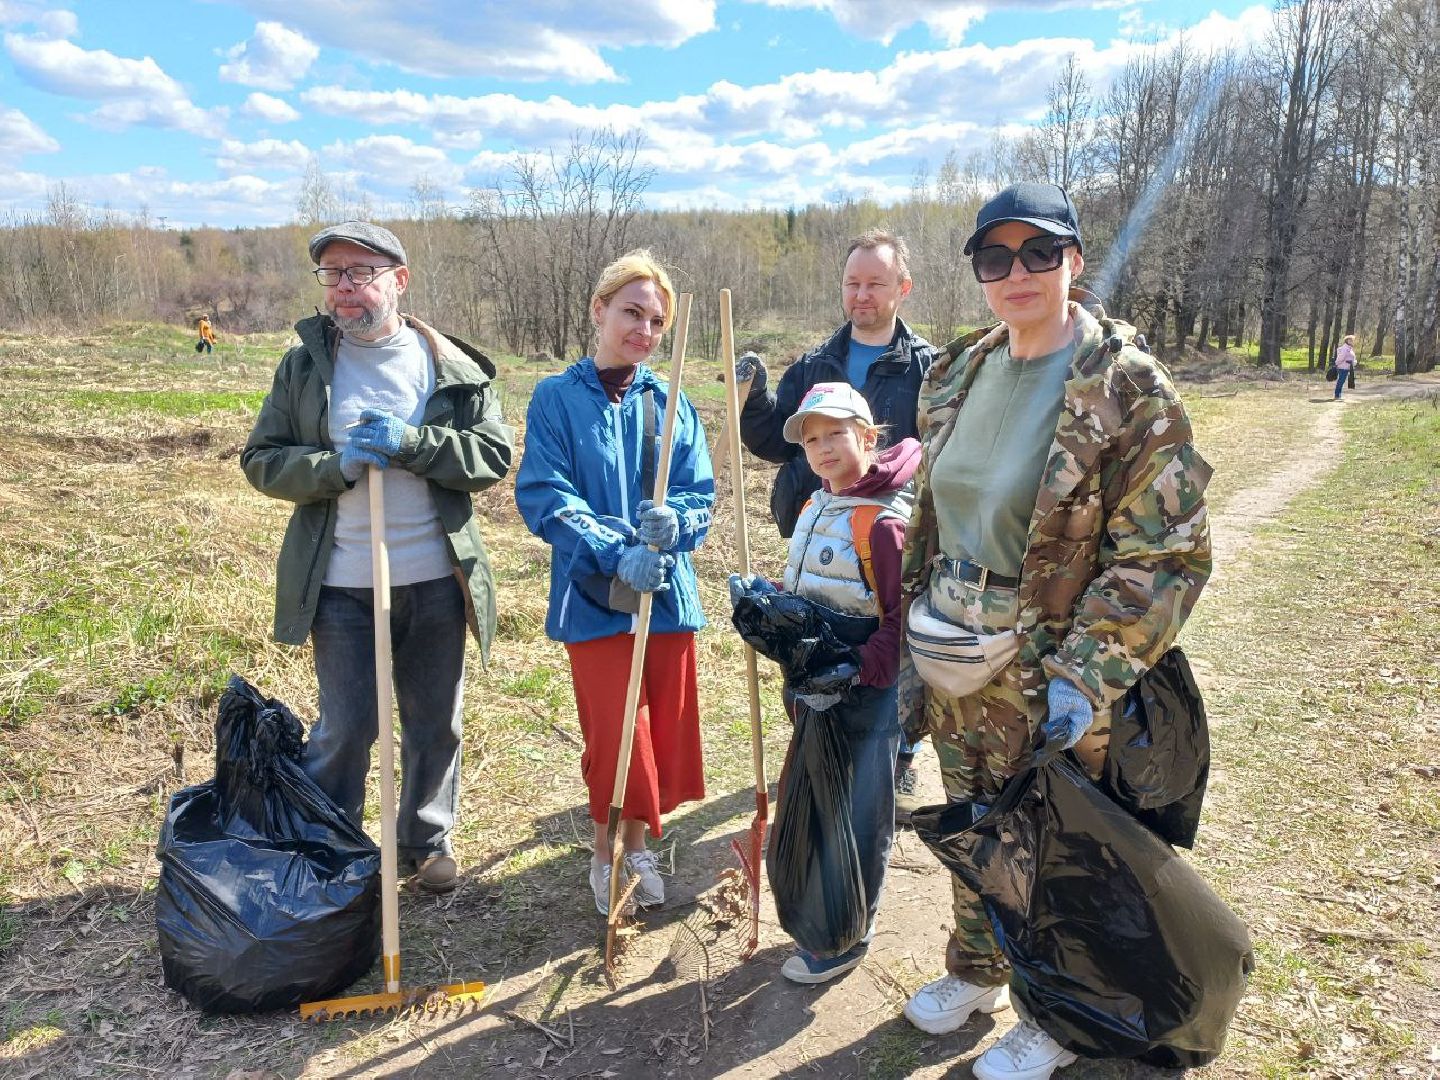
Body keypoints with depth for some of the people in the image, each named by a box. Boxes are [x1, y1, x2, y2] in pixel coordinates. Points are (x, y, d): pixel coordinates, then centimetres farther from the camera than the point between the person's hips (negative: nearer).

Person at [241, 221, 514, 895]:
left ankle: (427, 842, 36)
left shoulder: (454, 367, 0)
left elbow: (495, 455, -5)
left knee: (436, 726, 15)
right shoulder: (304, 365, 2)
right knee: (344, 729, 8)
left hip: (437, 581, 1)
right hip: (342, 586, -1)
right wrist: (339, 464, -16)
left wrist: (410, 444, -18)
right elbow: (262, 460, 2)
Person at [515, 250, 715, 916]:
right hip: (594, 598, -3)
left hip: (668, 593, 4)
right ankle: (607, 853, 26)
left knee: (664, 731, 12)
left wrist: (672, 521, -23)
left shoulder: (670, 402, 5)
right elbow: (543, 497, -12)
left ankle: (636, 843, 35)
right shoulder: (556, 398, -4)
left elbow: (700, 495, 1)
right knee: (617, 735, -1)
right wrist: (616, 552, -25)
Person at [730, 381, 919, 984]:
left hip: (871, 692, -8)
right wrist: (761, 600, 0)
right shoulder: (816, 508, 7)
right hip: (817, 687, 9)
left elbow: (904, 621, -21)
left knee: (863, 815, 6)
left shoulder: (885, 522, -20)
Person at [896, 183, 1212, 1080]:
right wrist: (913, 648, 9)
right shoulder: (960, 374, 4)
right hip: (954, 674, 5)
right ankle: (975, 972, 46)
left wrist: (1086, 678, -23)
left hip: (1046, 683, -5)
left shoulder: (1128, 389, -14)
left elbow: (1167, 555, -16)